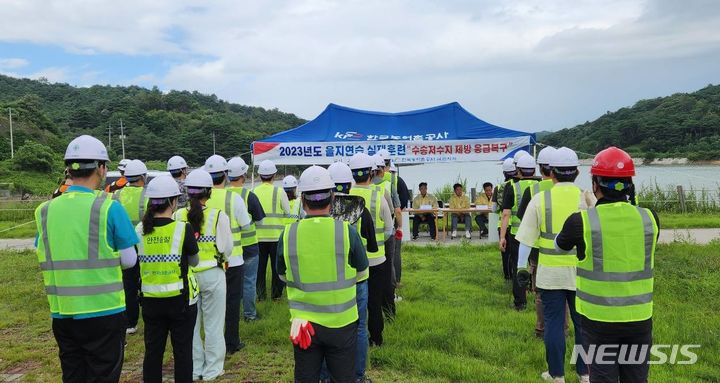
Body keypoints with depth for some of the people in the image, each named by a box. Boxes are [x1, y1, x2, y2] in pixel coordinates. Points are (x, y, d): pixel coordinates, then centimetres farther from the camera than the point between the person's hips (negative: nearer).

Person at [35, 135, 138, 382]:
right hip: (104, 313, -4)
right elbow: (129, 261, -8)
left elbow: (45, 260, 6)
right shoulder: (109, 208, -14)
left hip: (62, 314, 4)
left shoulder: (45, 211, -1)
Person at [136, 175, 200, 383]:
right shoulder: (183, 229, -15)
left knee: (153, 350, 15)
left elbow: (137, 263, 5)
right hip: (180, 298, -3)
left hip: (151, 299, 3)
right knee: (182, 350, 9)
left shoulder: (140, 230, -5)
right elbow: (194, 261, -1)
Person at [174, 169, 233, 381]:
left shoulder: (178, 216, -8)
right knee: (213, 324, 11)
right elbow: (227, 248, -10)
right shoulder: (218, 216, -14)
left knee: (191, 323, 16)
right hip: (212, 274, -2)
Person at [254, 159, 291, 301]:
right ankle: (276, 294, 15)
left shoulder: (253, 192, -1)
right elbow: (288, 213, -3)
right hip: (276, 236, -2)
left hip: (258, 236, 2)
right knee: (277, 265, 10)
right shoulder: (279, 192, -7)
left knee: (260, 266, 11)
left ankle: (260, 294, 17)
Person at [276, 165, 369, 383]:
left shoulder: (288, 234, -10)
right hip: (341, 323, -1)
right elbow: (361, 271, 1)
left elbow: (283, 276, 4)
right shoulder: (346, 231, -14)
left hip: (303, 323, 1)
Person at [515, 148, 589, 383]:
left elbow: (526, 239, -5)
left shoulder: (540, 199, -6)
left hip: (550, 273, -1)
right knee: (583, 323, 14)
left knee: (553, 323, 8)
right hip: (581, 272, 1)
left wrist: (522, 267, 4)